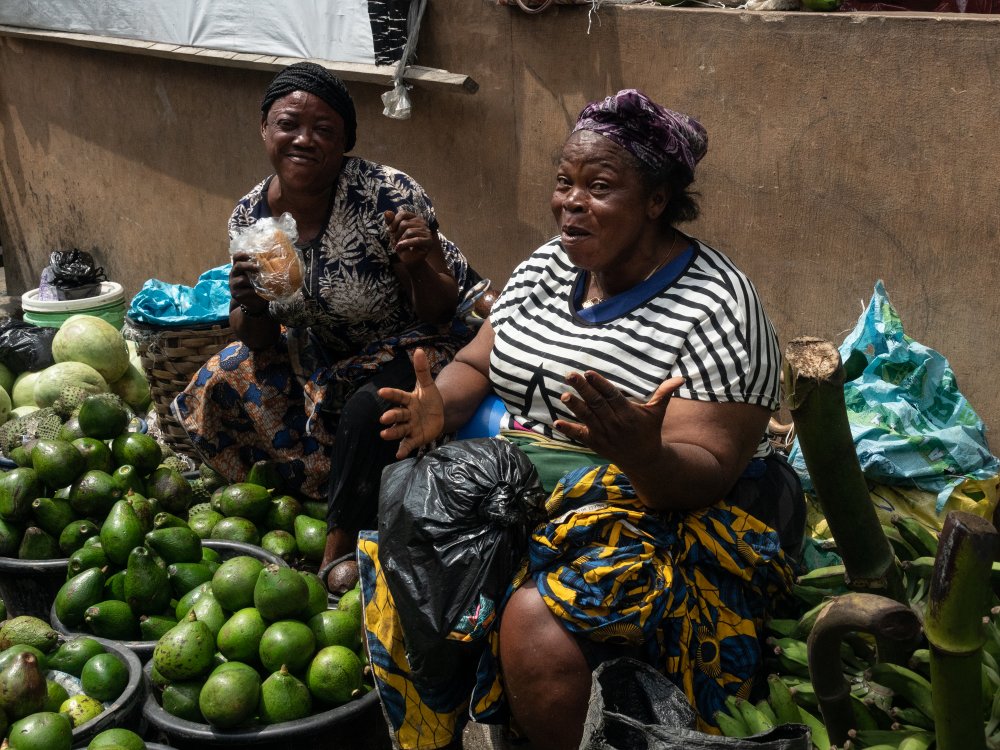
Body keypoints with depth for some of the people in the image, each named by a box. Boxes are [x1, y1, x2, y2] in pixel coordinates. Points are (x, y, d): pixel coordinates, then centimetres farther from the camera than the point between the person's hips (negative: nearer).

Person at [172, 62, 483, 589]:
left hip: (413, 348, -6)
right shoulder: (250, 216, -9)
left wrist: (418, 265, -38)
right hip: (324, 351, 6)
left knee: (369, 408, -33)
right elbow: (259, 342, -1)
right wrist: (250, 308, -23)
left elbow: (439, 313, -17)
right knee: (222, 385, -6)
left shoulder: (387, 195, -25)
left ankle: (337, 559, -12)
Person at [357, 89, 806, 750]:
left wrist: (645, 456, -41)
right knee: (395, 549, -14)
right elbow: (476, 365, 12)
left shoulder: (716, 309, -14)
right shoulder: (547, 267, 7)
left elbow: (706, 472, -19)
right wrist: (439, 409, -11)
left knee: (537, 618, -32)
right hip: (518, 485, 7)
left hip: (668, 510, -6)